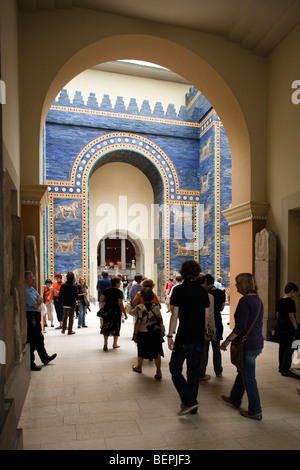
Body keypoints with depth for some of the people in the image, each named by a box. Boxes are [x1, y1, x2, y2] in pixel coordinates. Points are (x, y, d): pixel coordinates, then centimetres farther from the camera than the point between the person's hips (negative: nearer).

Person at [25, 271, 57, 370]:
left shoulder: (32, 289, 13)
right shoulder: (25, 291, -20)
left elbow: (40, 298, 12)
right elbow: (35, 305, -19)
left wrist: (38, 301, -9)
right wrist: (38, 302, 2)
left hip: (36, 317, 11)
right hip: (31, 316, -11)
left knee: (39, 338, 21)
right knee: (32, 341, -4)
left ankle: (45, 358, 36)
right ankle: (30, 364, 6)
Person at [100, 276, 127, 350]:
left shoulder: (107, 290, 1)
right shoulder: (119, 292, -13)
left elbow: (101, 299, 4)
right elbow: (120, 304, -17)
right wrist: (125, 314, -12)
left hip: (107, 311, 4)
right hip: (116, 312, -3)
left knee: (106, 327, 9)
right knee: (116, 327, 12)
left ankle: (105, 344, 2)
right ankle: (115, 343, 23)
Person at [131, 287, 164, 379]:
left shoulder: (139, 308, -16)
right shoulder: (156, 306, -1)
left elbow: (138, 323, -17)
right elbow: (160, 320, 4)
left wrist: (134, 334, -8)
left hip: (144, 333, -3)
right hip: (157, 333, 3)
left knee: (141, 351, 18)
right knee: (157, 352, 8)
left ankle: (139, 367, 39)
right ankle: (158, 372, 7)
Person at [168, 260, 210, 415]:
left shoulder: (178, 290, -10)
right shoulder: (203, 291, 5)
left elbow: (175, 315, -14)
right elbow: (207, 316, 8)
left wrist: (170, 335, -9)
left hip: (183, 338, -5)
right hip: (199, 338, 6)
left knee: (175, 369, 9)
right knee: (194, 371, 15)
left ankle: (189, 401, 1)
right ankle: (192, 405, 23)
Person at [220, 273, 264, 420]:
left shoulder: (244, 301, -19)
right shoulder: (258, 300, 9)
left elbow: (241, 326, -23)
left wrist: (228, 340, -16)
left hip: (247, 344, -9)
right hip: (257, 343, 9)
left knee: (249, 377, 3)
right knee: (242, 371, 23)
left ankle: (255, 411, 14)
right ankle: (235, 398, 40)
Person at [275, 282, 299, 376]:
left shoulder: (280, 301, 10)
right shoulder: (291, 302, -14)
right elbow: (291, 317, -17)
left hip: (279, 327, 8)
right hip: (288, 328, -8)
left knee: (282, 347, 16)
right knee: (289, 349, 0)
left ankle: (281, 368, 25)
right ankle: (285, 370, 2)